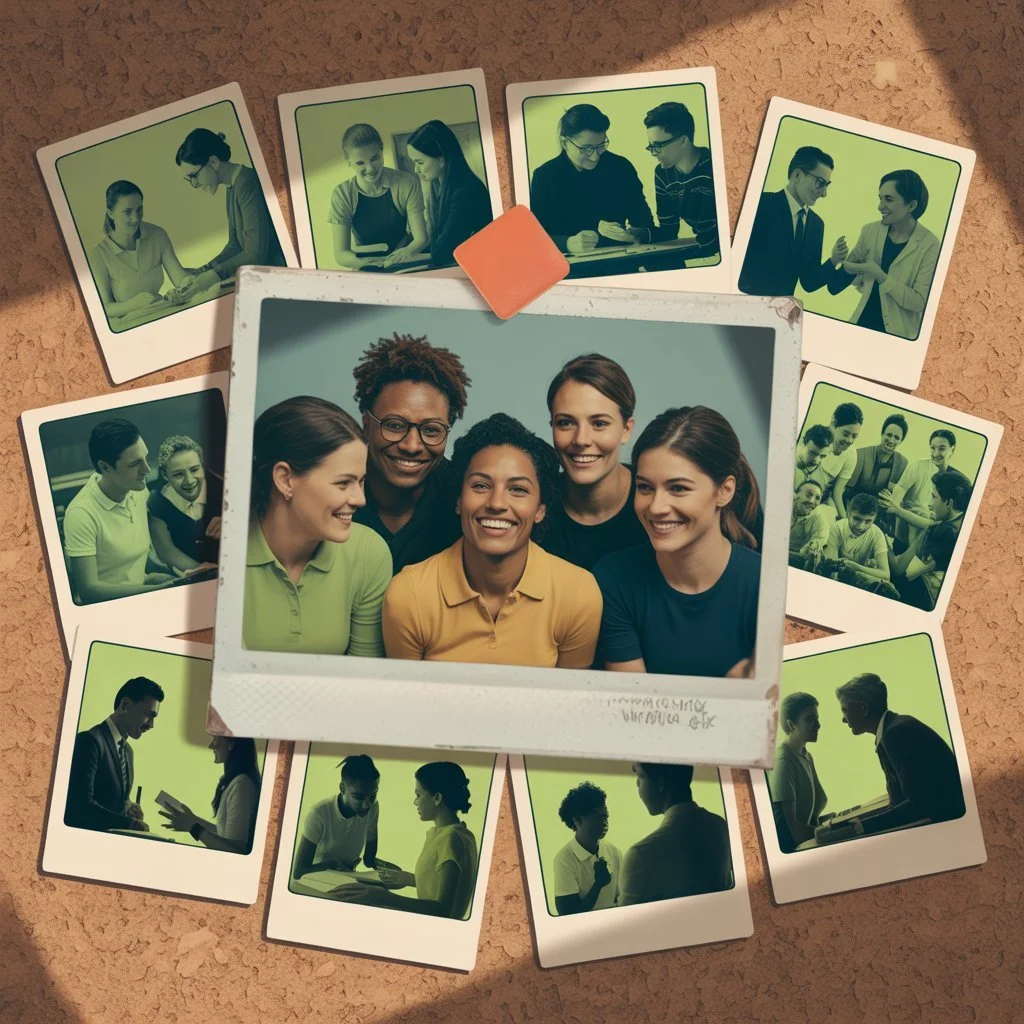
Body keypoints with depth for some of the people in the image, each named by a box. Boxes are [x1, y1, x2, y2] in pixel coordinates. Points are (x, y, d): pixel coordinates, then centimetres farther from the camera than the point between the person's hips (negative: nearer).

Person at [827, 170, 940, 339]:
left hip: (897, 335, -4)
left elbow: (919, 302, -16)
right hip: (861, 323, 4)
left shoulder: (929, 245, -14)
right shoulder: (870, 230, -2)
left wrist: (878, 275, -22)